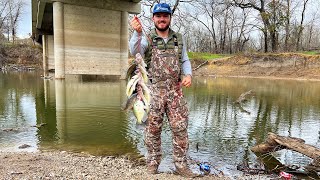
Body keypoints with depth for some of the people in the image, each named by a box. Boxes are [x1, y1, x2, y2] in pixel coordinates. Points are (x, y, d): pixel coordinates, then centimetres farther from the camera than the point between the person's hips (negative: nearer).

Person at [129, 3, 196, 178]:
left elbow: (185, 60, 15)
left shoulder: (179, 39, 10)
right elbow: (135, 51, -21)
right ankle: (153, 162, 25)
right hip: (153, 91, -2)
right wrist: (137, 32, -40)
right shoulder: (147, 39, 0)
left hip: (175, 91, 3)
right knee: (152, 129, 7)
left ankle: (181, 164, 19)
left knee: (180, 128, 3)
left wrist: (188, 74, -5)